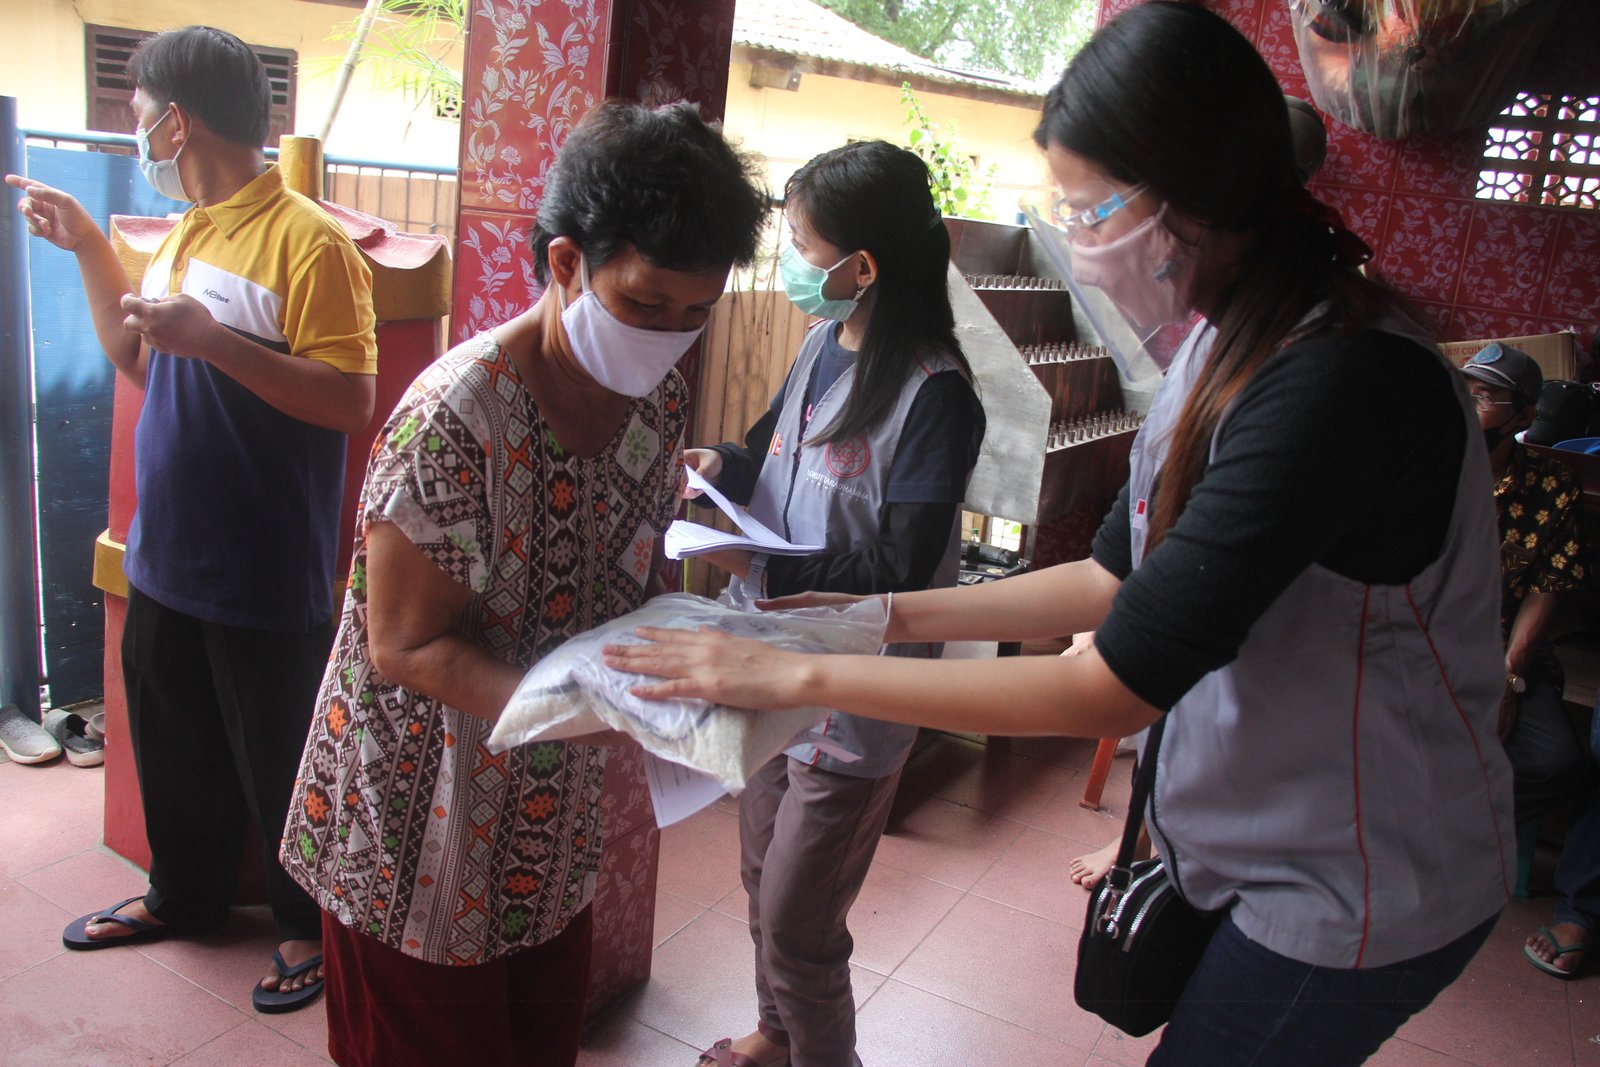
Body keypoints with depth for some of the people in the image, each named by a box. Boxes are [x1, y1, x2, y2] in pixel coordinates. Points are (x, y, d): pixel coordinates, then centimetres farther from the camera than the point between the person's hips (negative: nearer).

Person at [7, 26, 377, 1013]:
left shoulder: (306, 241, -17)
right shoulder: (184, 237, 11)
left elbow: (353, 403, -24)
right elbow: (139, 361, 22)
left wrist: (212, 337, -29)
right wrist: (86, 243, 15)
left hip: (268, 579, -8)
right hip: (168, 559, 9)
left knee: (280, 766, 8)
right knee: (173, 747, 23)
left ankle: (311, 926, 29)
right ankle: (183, 896, 45)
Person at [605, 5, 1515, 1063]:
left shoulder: (1341, 381, -30)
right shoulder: (1229, 341, 0)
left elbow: (1115, 686, -30)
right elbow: (1121, 577, 6)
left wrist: (801, 675, -26)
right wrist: (894, 613, 2)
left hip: (1361, 893, -7)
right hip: (1260, 837, 8)